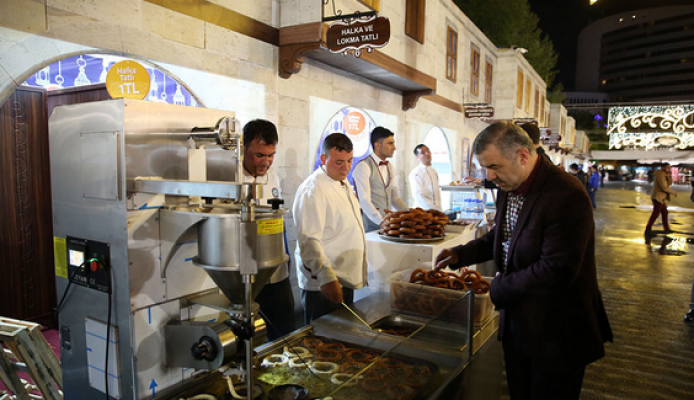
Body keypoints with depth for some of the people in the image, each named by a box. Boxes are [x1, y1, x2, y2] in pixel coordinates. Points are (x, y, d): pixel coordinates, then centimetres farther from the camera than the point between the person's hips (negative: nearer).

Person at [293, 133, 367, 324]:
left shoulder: (344, 183, 12)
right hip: (323, 285, -9)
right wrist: (326, 277, -38)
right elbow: (309, 240, -28)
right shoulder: (313, 190, -20)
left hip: (346, 279, 9)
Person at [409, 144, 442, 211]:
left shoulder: (433, 171, 13)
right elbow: (418, 196, -19)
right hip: (424, 211, -7)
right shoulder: (415, 173, -13)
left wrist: (439, 209, 10)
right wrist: (435, 209, -20)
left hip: (437, 210, 7)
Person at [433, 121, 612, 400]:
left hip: (556, 332, -7)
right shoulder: (509, 187, 1)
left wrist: (497, 290, -20)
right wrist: (460, 255, 1)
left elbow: (556, 271, -28)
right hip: (516, 324, 8)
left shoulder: (567, 196, -26)